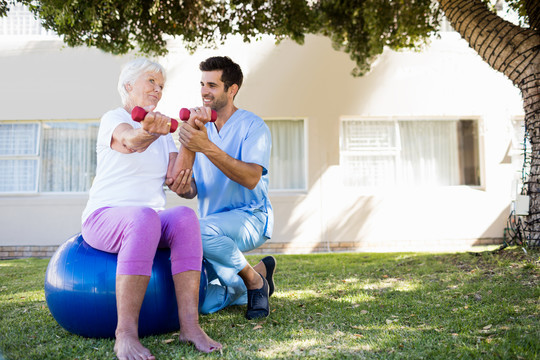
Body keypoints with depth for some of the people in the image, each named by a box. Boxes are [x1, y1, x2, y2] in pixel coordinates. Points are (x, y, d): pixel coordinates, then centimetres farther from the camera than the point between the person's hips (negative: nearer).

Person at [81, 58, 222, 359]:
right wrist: (148, 132, -51)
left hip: (151, 220, 5)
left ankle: (190, 324, -37)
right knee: (145, 217, -39)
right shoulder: (113, 119, -1)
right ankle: (126, 333, -40)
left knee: (185, 216, -30)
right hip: (104, 217, -5)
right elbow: (129, 141, -28)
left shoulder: (164, 132, 17)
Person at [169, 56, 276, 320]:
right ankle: (259, 279, 20)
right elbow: (194, 189, 8)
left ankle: (254, 280, -12)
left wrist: (207, 147, -38)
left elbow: (251, 178, -27)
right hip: (215, 223, 6)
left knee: (201, 230, -37)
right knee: (203, 303, -6)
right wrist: (183, 188, -17)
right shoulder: (201, 129, 11)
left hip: (251, 217, -6)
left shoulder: (253, 126, -9)